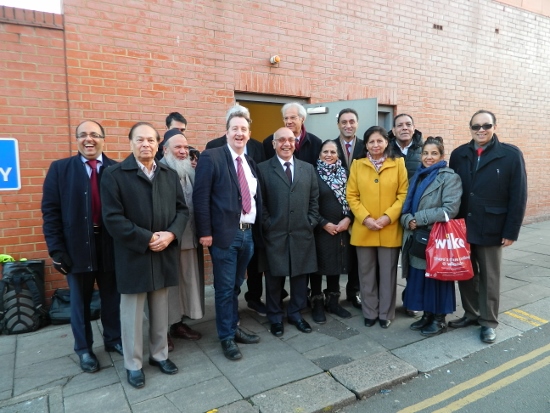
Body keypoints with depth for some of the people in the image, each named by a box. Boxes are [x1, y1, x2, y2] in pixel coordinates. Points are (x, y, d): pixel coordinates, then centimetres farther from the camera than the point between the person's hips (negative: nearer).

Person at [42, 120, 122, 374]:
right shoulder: (60, 169, -1)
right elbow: (51, 211, -4)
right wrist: (56, 249, -9)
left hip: (110, 245, 1)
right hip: (77, 246, 0)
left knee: (112, 298, 16)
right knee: (80, 302, 15)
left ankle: (113, 339, 37)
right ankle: (84, 349, 34)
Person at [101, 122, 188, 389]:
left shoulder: (170, 175, 10)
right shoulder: (114, 175, -5)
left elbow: (182, 210, 6)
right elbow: (113, 218, -13)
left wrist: (170, 234, -12)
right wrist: (147, 239, -18)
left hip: (164, 254, 4)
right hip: (133, 255, -4)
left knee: (161, 310, 16)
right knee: (133, 312, 9)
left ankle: (159, 354, 34)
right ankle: (133, 364, 26)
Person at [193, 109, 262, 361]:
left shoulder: (250, 163, 13)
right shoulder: (211, 157, -7)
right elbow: (200, 198, -11)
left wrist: (257, 229, 12)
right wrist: (205, 232, -15)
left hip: (248, 233, 6)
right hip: (225, 234, -6)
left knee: (236, 286, 18)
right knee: (225, 288, 5)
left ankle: (234, 329, 33)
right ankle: (226, 338, 21)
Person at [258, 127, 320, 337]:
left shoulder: (308, 168, 10)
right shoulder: (263, 169, 0)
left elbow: (314, 200, 11)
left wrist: (311, 223, 2)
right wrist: (267, 225, -8)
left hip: (302, 234, 3)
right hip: (274, 234, -3)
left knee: (300, 276, 12)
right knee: (274, 278, 8)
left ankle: (295, 313, 30)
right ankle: (275, 317, 25)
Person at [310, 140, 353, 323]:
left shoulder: (344, 174, 8)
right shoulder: (314, 174, -6)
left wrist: (347, 219, -8)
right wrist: (325, 224, -13)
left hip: (341, 229, 4)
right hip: (319, 229, -4)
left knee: (336, 265, 12)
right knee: (318, 265, 3)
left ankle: (333, 301, 26)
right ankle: (317, 303, 17)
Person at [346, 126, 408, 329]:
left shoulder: (398, 164, 2)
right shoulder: (357, 165, 4)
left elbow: (404, 194, -1)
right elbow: (351, 196, 1)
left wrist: (388, 216, -13)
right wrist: (365, 218, -11)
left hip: (390, 230, -1)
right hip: (363, 230, 1)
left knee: (388, 273, 8)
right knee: (366, 274, 10)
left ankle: (385, 314, 25)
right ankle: (369, 313, 26)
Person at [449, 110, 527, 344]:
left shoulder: (511, 155, -6)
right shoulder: (459, 154, 4)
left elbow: (518, 196, -8)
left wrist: (511, 231, -11)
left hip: (490, 229, -3)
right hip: (461, 227, 4)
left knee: (489, 277, 9)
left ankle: (488, 322, 24)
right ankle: (471, 314, 31)